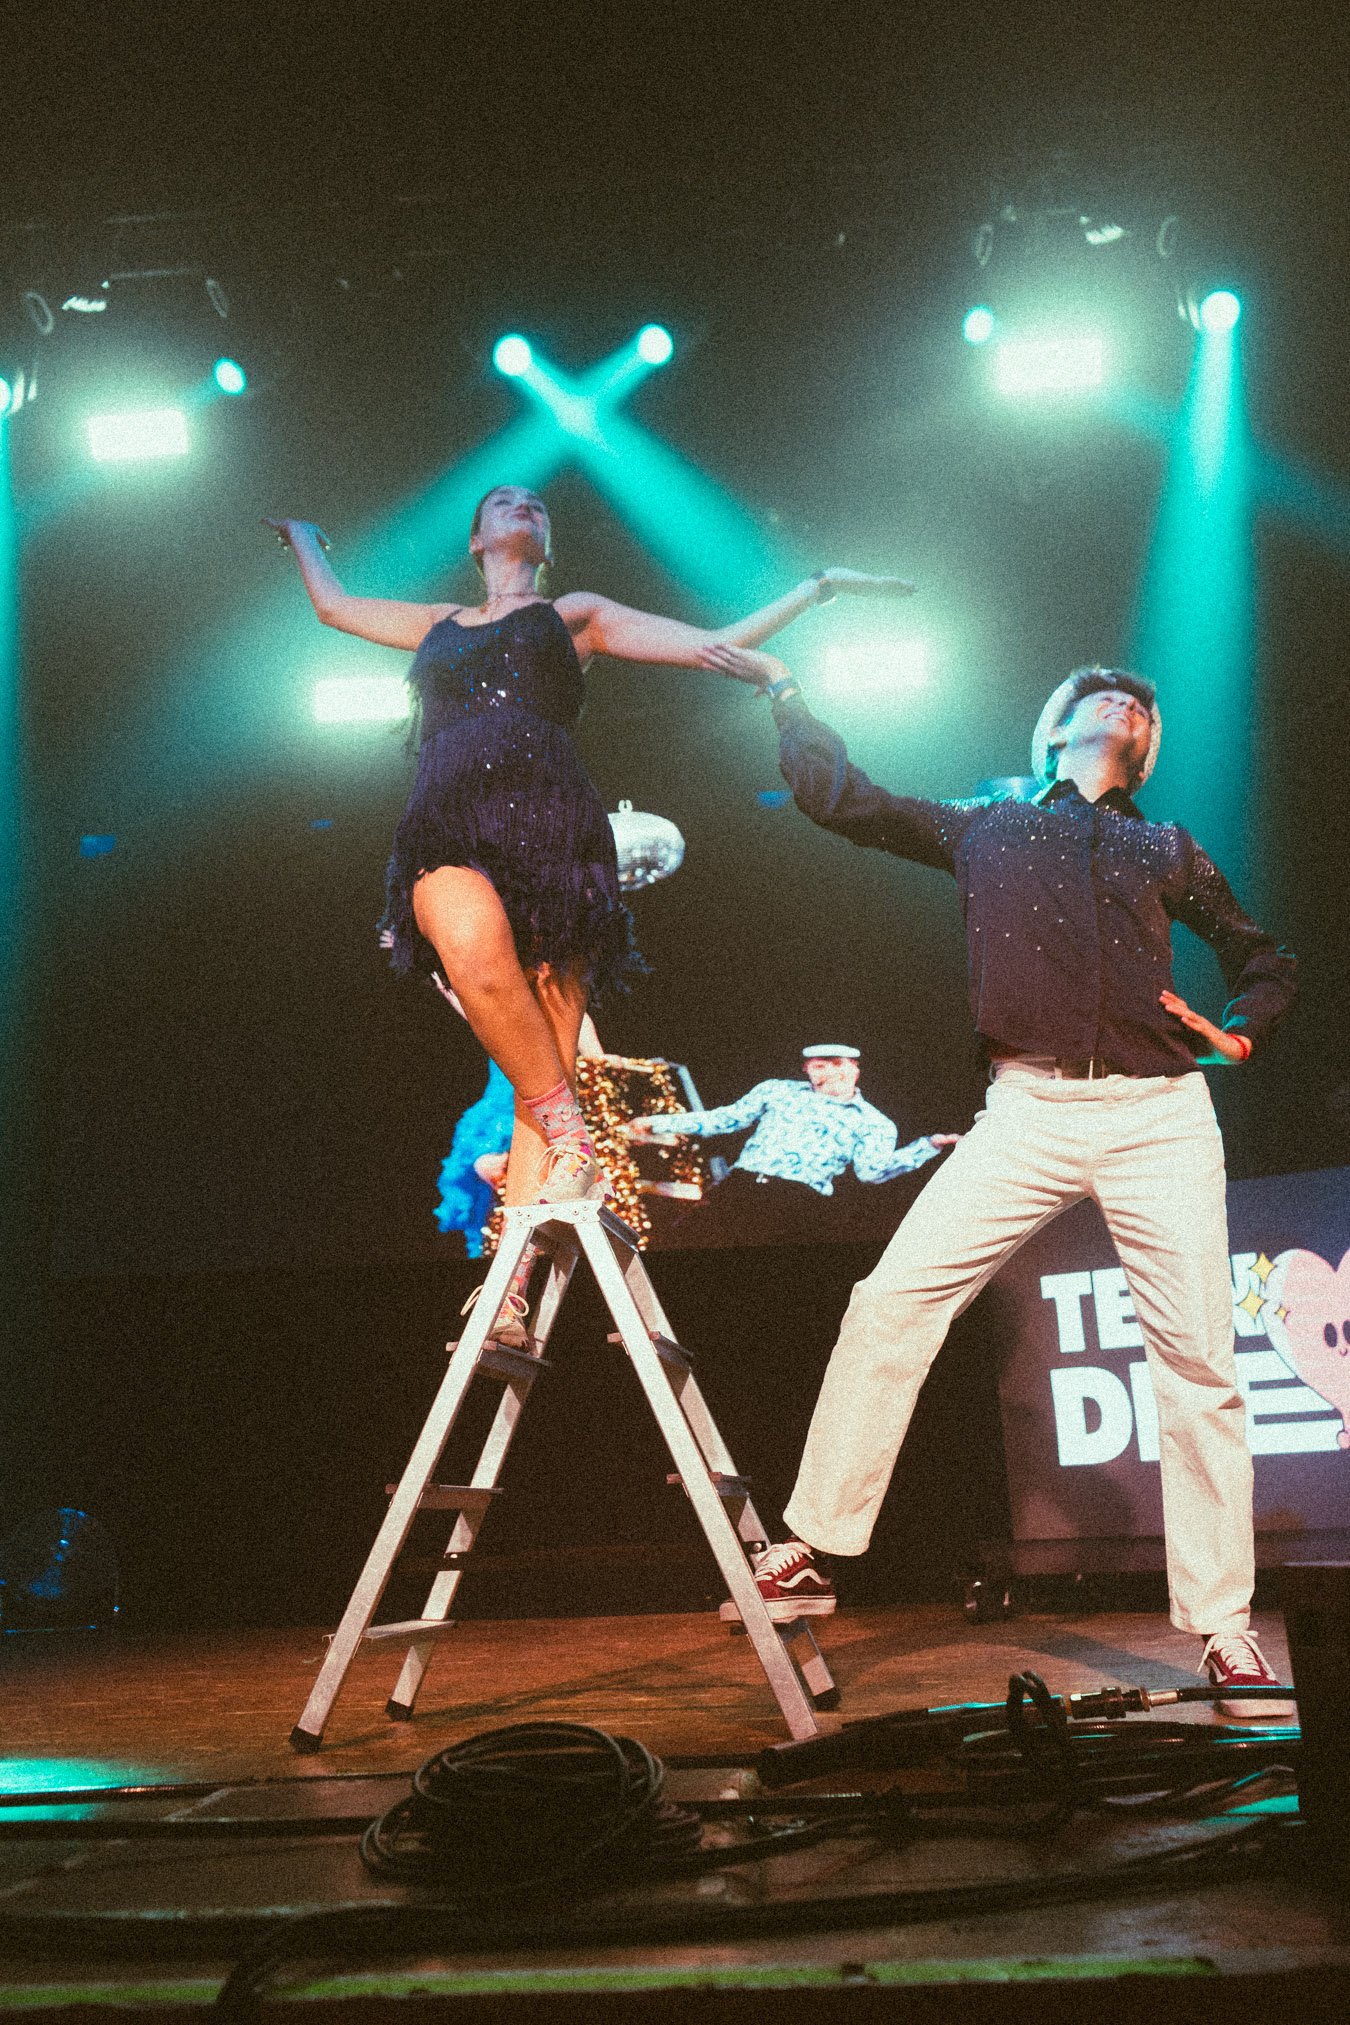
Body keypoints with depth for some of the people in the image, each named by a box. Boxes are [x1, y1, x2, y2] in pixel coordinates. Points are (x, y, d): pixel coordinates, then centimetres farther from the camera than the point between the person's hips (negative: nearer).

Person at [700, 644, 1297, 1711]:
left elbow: (1268, 959, 28)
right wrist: (785, 688, 18)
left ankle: (1224, 1625, 10)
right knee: (895, 1299, -14)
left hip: (1161, 1114, 1)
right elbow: (840, 797, 17)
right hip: (1031, 1111, -1)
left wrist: (1237, 1034, 8)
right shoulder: (985, 829, 18)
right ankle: (813, 1546, -3)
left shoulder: (1167, 851, 20)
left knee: (1199, 1362, -3)